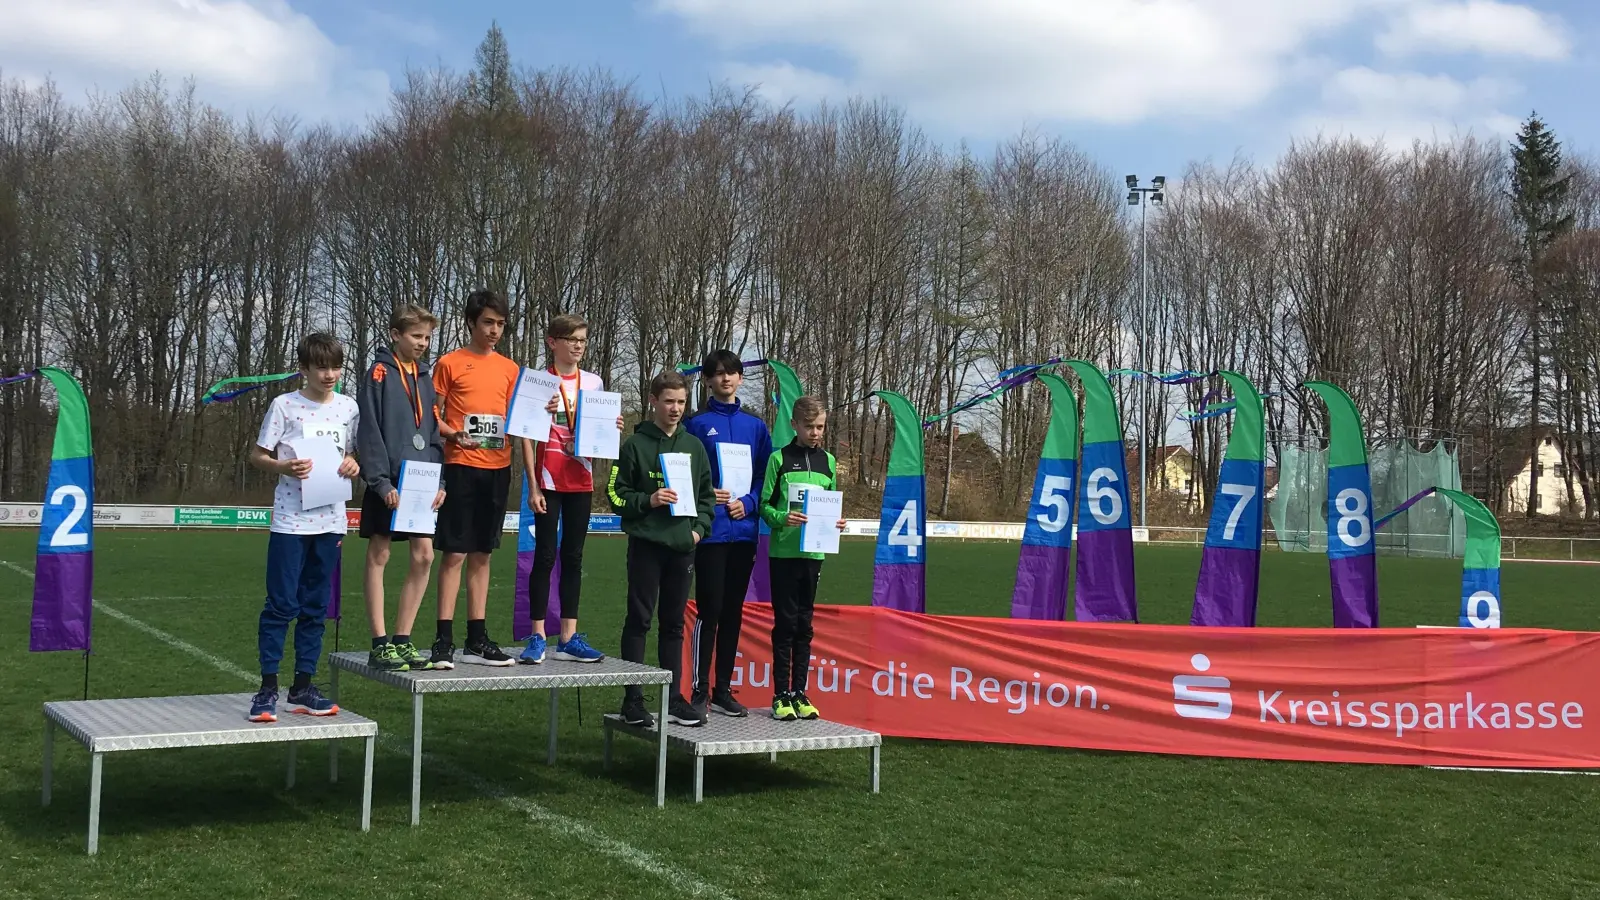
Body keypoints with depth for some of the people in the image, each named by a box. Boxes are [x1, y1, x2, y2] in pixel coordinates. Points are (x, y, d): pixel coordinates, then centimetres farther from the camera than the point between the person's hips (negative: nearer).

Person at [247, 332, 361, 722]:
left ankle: (302, 687, 18)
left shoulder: (349, 407, 8)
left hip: (330, 519, 4)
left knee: (316, 606, 9)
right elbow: (257, 455, 1)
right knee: (282, 604, -4)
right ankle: (268, 687, 4)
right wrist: (283, 467, -18)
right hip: (291, 519, -4)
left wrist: (353, 464, -3)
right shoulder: (284, 405, -3)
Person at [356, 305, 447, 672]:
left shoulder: (426, 378, 14)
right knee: (378, 556, 0)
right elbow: (370, 431, -10)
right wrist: (381, 481, -16)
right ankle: (380, 644, 4)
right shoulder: (379, 374, -4)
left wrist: (439, 481, 5)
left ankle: (402, 639, 12)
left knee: (423, 556, 3)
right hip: (388, 483, -6)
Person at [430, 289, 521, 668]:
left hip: (497, 467, 5)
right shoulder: (449, 364, 0)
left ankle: (477, 639, 14)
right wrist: (454, 435, -18)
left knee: (482, 554, 9)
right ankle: (444, 640, -1)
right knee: (455, 552, -5)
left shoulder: (510, 369, 13)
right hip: (462, 466, -4)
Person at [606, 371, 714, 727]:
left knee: (674, 624, 9)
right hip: (646, 544, -4)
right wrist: (648, 501, -16)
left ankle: (674, 698, 14)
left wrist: (699, 527, 3)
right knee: (639, 620, 0)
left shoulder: (694, 446, 11)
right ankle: (633, 699, 5)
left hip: (682, 547, 4)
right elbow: (616, 493, -1)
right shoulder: (635, 445, -1)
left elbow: (707, 494, 17)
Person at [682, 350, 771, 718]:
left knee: (733, 612, 9)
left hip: (744, 531, 4)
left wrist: (747, 502, -5)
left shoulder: (756, 427, 11)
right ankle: (700, 690, 1)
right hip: (711, 531, -4)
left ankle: (723, 688, 17)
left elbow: (766, 477, 11)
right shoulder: (696, 424, 1)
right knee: (709, 610, -6)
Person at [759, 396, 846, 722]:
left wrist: (836, 522, -4)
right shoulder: (780, 459, -1)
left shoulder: (828, 461, 11)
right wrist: (782, 518, -21)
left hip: (813, 551, 4)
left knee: (804, 623, 8)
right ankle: (781, 695, 5)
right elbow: (765, 504, -2)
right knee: (785, 622, -1)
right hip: (783, 551, -3)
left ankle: (799, 692, 14)